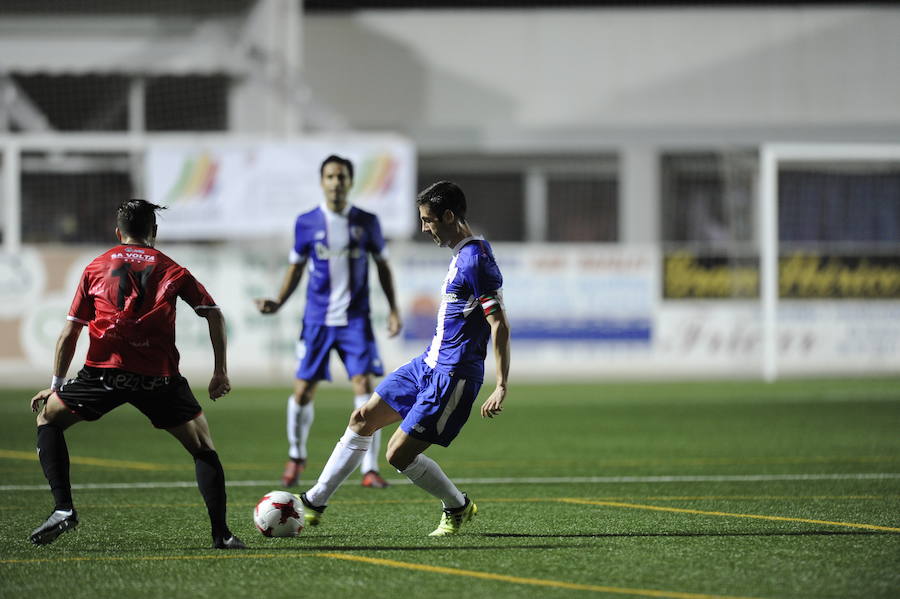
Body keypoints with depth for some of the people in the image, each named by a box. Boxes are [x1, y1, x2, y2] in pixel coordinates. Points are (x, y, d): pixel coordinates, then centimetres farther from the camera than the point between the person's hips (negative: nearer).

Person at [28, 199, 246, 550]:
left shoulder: (96, 268, 18)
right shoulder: (171, 269, 17)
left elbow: (70, 332, 16)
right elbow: (214, 315, 9)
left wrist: (56, 384, 21)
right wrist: (221, 372, 13)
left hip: (105, 370, 0)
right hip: (160, 376, 0)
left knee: (48, 418, 21)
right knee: (203, 447, 15)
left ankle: (63, 508, 4)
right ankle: (221, 533, 1)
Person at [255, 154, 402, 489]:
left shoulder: (367, 222, 2)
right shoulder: (306, 223, 1)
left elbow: (383, 266, 12)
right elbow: (296, 268, 11)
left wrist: (393, 309, 4)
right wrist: (278, 303, -3)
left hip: (356, 320, 0)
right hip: (317, 320, 0)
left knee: (364, 386, -12)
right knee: (302, 392, 0)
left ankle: (370, 470, -7)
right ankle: (296, 457, 25)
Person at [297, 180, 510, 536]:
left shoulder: (476, 260, -19)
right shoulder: (460, 255, 11)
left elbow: (499, 325, -23)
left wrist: (501, 387, -27)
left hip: (451, 375, -10)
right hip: (428, 364, 10)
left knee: (399, 455, -8)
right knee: (363, 420, 12)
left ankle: (458, 507, 15)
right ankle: (314, 503, 20)